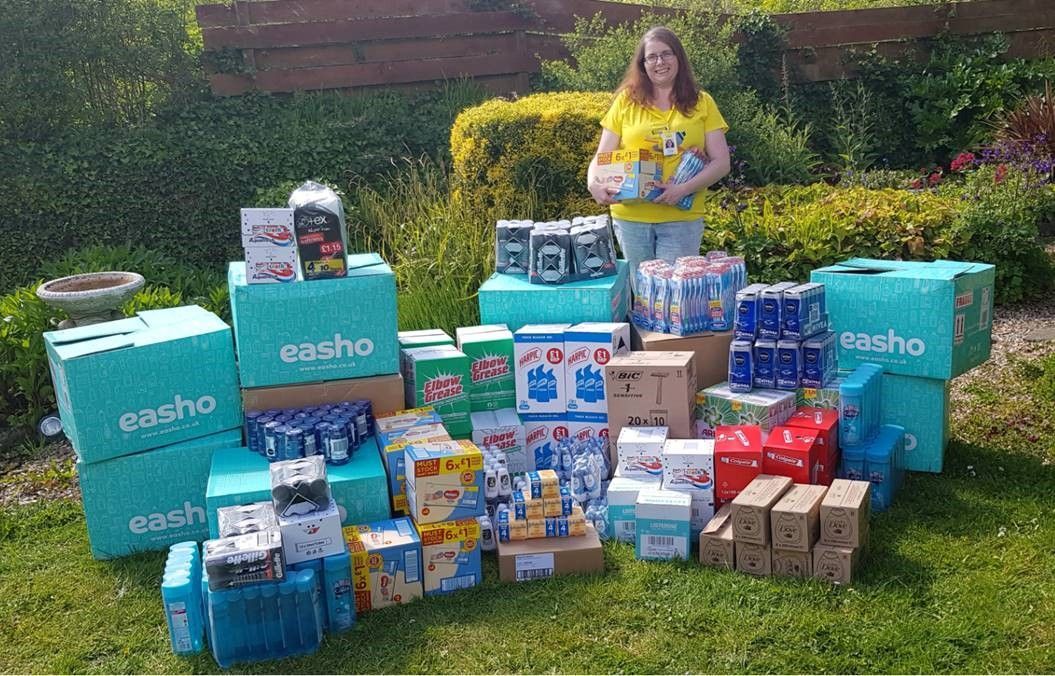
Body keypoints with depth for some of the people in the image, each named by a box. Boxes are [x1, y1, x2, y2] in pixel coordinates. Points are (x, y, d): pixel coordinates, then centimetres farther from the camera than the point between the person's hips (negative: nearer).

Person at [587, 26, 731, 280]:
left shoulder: (702, 103, 5)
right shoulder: (626, 101, 5)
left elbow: (721, 162, 1)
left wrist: (684, 189, -15)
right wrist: (593, 184, -16)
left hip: (682, 219, -1)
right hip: (631, 218, 1)